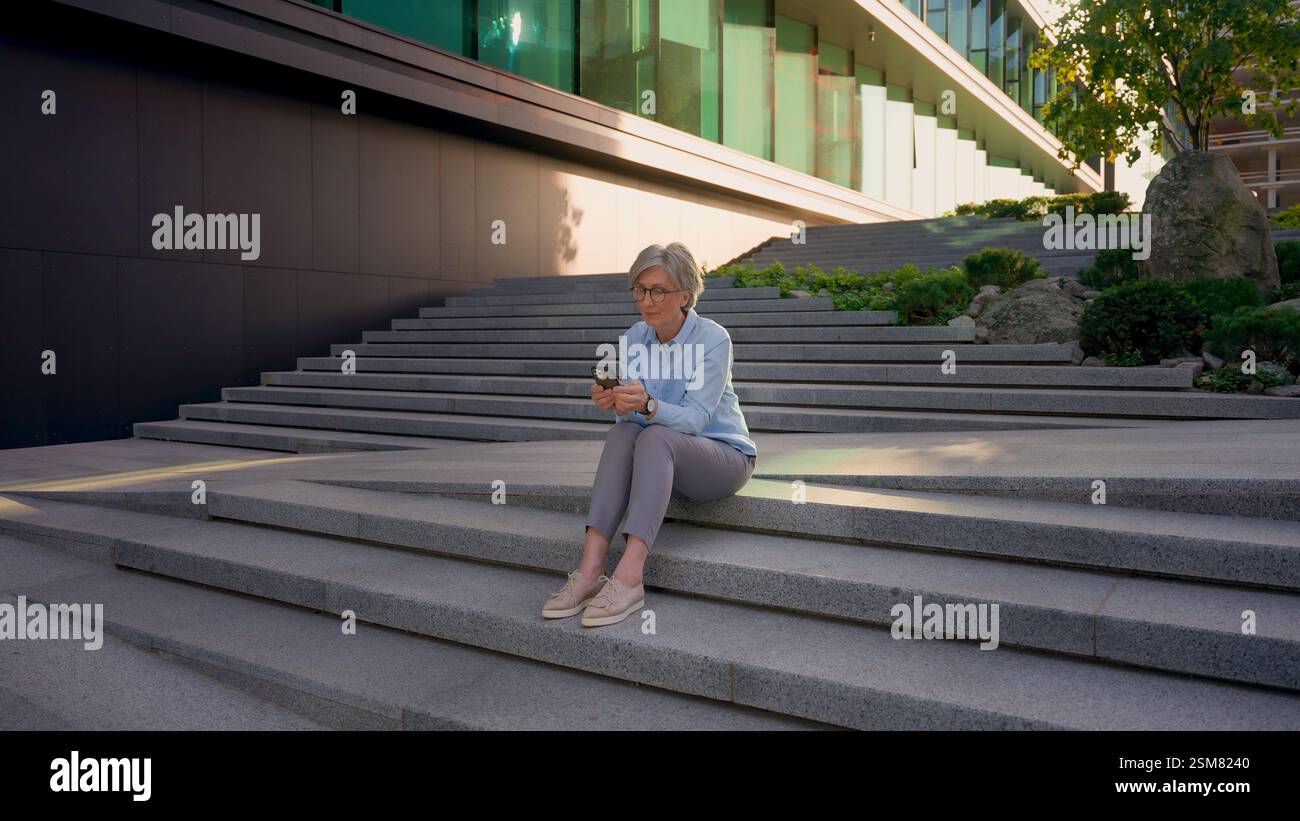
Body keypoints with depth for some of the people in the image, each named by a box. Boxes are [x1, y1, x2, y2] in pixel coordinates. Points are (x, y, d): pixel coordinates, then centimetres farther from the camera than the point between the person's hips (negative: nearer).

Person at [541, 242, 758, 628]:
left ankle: (629, 577, -44)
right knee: (622, 433, -27)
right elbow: (632, 415, -7)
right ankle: (590, 567, -36)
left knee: (655, 437, -33)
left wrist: (648, 405, -42)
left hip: (726, 454, -4)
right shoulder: (635, 337, 0)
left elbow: (694, 419, -23)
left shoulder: (713, 339, -16)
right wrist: (614, 402, -31)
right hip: (662, 456, 5)